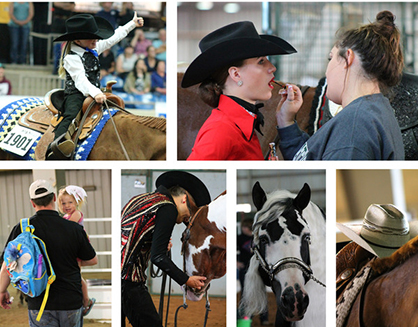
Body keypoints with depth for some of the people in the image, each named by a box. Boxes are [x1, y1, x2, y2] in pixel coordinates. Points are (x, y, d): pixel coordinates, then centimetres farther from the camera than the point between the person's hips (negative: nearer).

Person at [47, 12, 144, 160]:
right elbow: (81, 80, -25)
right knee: (71, 115, -35)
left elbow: (113, 38, 27)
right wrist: (95, 93, -42)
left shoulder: (94, 49, 13)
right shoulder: (71, 58, -12)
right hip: (75, 94, -9)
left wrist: (133, 24, 33)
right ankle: (57, 141, -57)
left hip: (94, 93, 9)